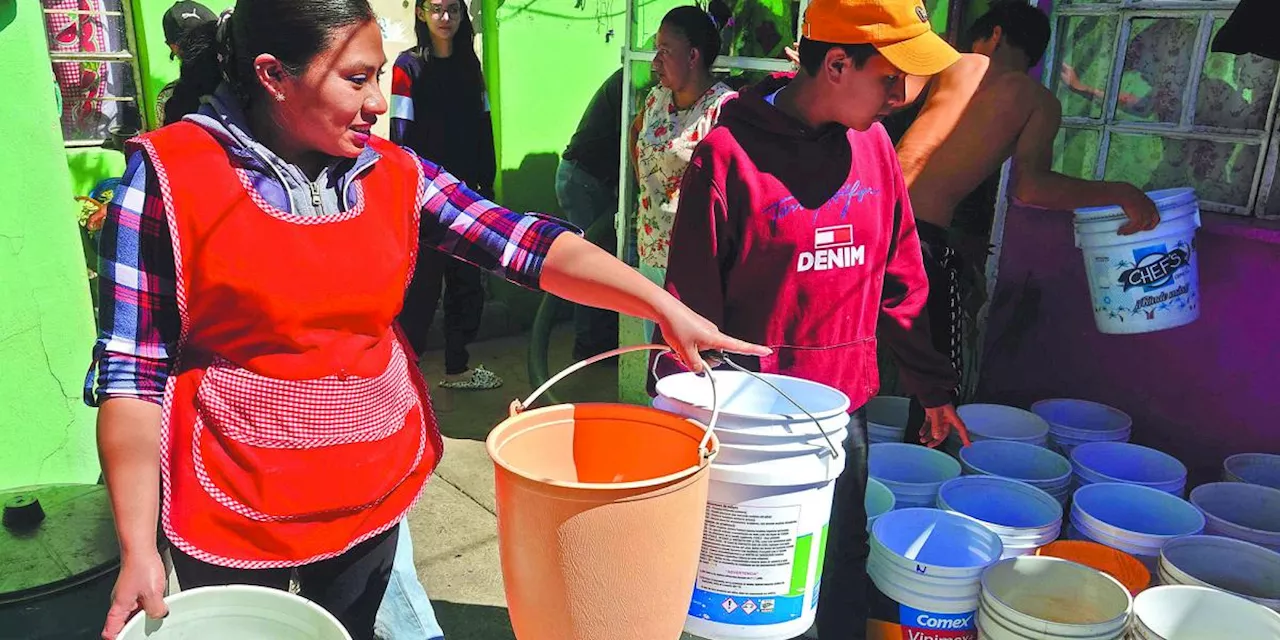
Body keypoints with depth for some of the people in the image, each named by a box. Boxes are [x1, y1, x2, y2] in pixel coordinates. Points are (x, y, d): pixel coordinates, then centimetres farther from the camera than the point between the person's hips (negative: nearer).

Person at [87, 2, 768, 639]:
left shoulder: (394, 174, -2)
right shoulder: (169, 174, -13)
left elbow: (529, 244, -9)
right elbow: (132, 370, -11)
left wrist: (664, 306, -20)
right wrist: (138, 549, -12)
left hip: (373, 496, 4)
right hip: (233, 510, -3)